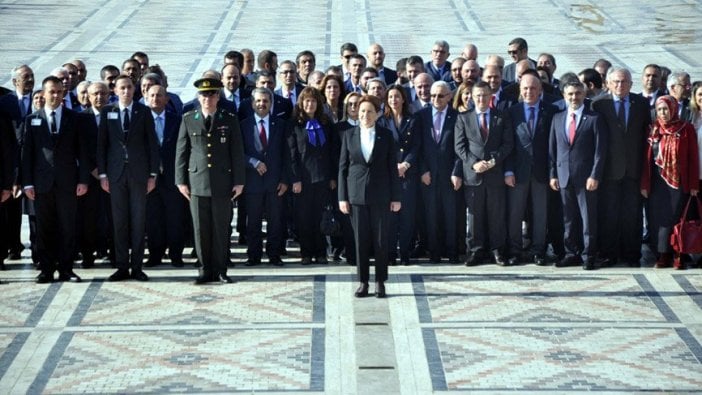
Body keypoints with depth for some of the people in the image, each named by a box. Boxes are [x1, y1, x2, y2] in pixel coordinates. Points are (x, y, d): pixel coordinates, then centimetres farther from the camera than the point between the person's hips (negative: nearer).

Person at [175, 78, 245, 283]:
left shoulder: (230, 120, 5)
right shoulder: (188, 119, 6)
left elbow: (237, 152, 5)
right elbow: (181, 151, 8)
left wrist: (239, 181, 0)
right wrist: (181, 180, 2)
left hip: (222, 183, -1)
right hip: (197, 182, 1)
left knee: (221, 229, 2)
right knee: (200, 229, 2)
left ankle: (220, 270, 11)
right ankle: (205, 270, 10)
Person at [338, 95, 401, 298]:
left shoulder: (386, 136, 2)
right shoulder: (349, 135, 5)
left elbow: (392, 167, 3)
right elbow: (343, 167, 6)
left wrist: (395, 197, -1)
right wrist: (342, 197, 0)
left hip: (380, 195, -1)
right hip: (356, 195, 1)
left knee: (381, 239, 2)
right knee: (360, 239, 2)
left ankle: (380, 281, 10)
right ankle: (363, 281, 10)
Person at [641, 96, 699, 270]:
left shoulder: (686, 129, -2)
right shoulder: (653, 130, 8)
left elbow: (693, 157, -4)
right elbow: (647, 157, 7)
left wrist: (693, 184, -9)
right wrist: (644, 184, 2)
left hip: (678, 181, -3)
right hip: (656, 182, 3)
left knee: (676, 218, -1)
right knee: (658, 219, 3)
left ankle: (678, 256, 5)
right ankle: (663, 255, 9)